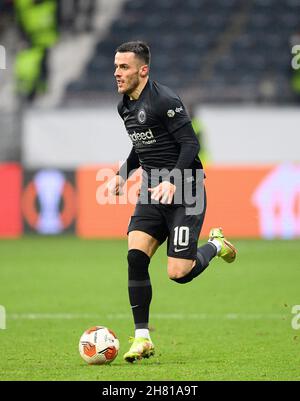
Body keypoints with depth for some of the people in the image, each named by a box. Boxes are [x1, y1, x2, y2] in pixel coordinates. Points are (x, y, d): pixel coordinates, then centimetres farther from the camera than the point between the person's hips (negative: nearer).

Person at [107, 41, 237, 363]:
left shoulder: (164, 100, -16)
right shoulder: (125, 106, 10)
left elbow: (190, 144, -18)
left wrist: (172, 183, -28)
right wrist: (122, 175, 12)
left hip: (184, 192, -7)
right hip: (152, 192, 7)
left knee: (178, 273, -10)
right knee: (135, 256, -11)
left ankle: (216, 245, 23)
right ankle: (142, 339, -6)